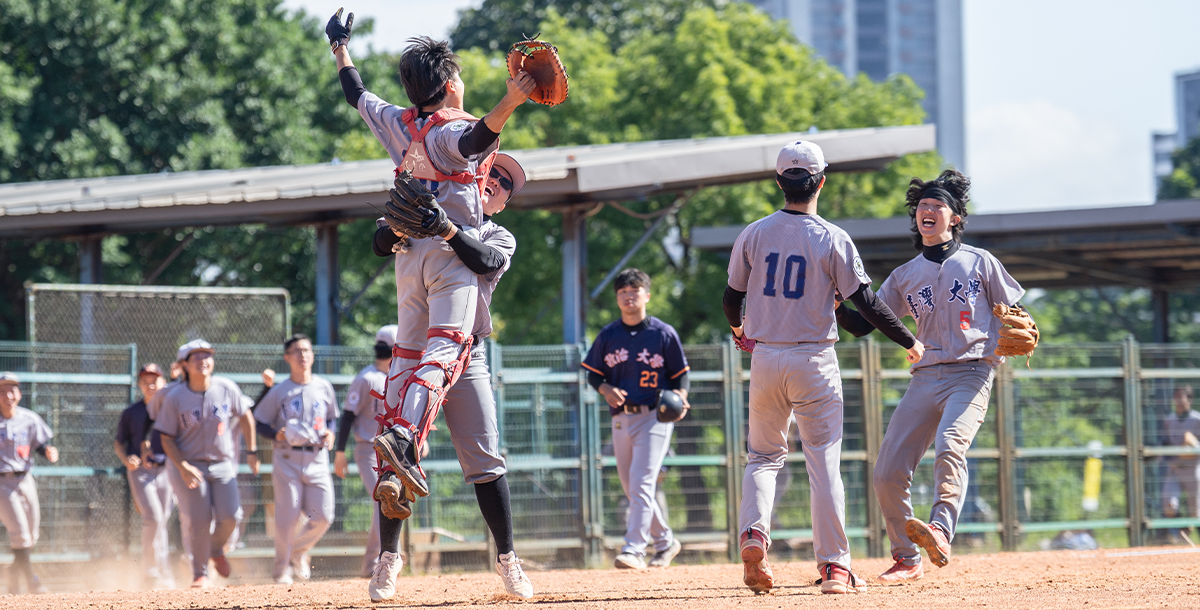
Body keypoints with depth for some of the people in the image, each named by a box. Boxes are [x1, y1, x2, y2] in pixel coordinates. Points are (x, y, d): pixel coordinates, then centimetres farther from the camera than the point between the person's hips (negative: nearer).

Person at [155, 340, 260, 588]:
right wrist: (183, 467, -16)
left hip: (223, 463, 2)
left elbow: (245, 416, 11)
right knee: (200, 520, -10)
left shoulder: (227, 388, -5)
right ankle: (200, 574, 8)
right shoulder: (174, 398, -9)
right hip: (192, 464, -2)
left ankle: (216, 549, 22)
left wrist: (252, 451, 11)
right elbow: (167, 438, -4)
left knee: (229, 517, -12)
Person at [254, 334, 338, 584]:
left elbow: (332, 417, 22)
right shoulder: (279, 392, -1)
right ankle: (281, 567, 11)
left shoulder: (324, 388, 9)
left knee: (323, 516, -5)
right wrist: (276, 435, -16)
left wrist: (330, 432, 1)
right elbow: (259, 422, 3)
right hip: (287, 459, -3)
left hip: (317, 458, 3)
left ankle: (299, 551, 23)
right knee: (288, 516, -7)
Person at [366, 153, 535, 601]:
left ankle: (507, 559, 0)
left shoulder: (499, 239, 10)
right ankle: (388, 557, 7)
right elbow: (383, 245, -3)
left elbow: (483, 262, -13)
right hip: (413, 352, 0)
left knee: (485, 459, -6)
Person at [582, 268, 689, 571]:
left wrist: (680, 395, -15)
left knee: (642, 483, -18)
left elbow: (681, 374, 5)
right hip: (621, 418, 5)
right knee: (631, 488, 9)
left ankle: (634, 550, -23)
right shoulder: (608, 336, 8)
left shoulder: (664, 333, -1)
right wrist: (606, 390, -8)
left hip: (654, 416, -5)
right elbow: (594, 374, 13)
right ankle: (665, 541, 27)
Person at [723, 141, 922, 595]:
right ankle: (834, 566, -2)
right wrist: (909, 342, 4)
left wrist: (736, 327, 31)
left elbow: (732, 297, 8)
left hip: (765, 357, 2)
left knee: (765, 455, 16)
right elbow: (866, 304, -9)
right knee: (824, 463, 2)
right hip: (814, 361, -2)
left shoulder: (754, 234, 0)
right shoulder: (833, 239, -8)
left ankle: (753, 532, -9)